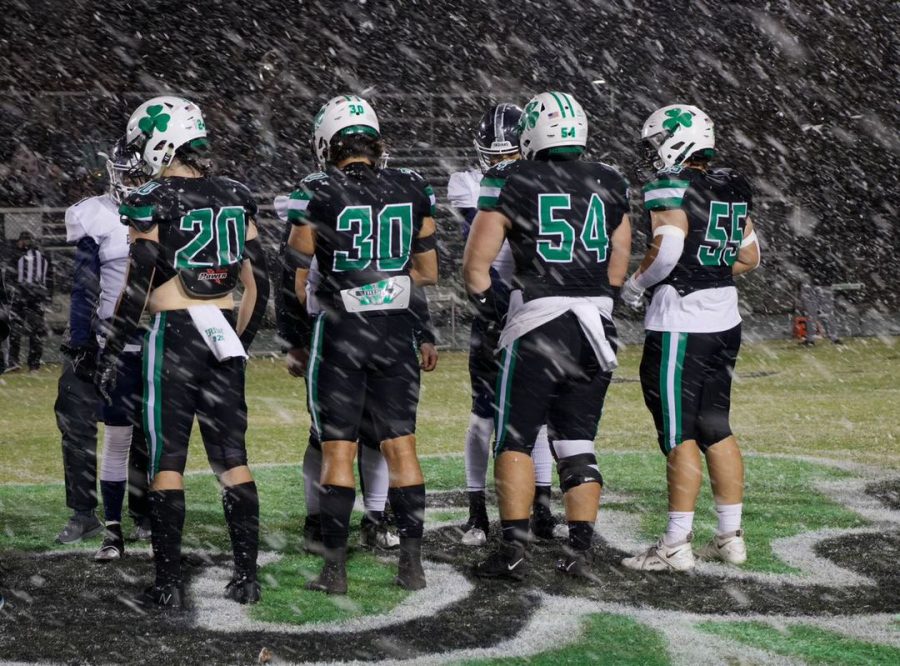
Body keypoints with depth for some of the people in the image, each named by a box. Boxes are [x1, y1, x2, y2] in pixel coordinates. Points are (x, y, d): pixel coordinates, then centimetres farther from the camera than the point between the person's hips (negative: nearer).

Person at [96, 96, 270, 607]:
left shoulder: (153, 202, -9)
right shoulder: (235, 198, 7)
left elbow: (138, 287, -11)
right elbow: (257, 282, 10)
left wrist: (113, 352, -4)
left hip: (173, 334, -5)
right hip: (223, 334, 5)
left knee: (167, 460, 1)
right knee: (232, 458, 10)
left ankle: (170, 582, 0)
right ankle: (248, 576, 9)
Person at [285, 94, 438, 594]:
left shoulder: (317, 195, -8)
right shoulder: (413, 191, 2)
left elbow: (297, 276, -3)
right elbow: (428, 274, 9)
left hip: (340, 332, -3)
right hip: (396, 330, 3)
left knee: (338, 450, 3)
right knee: (402, 446, 9)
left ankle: (336, 568, 4)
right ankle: (413, 565, 9)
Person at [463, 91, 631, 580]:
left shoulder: (511, 182, -3)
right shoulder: (609, 184, 8)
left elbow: (475, 266, -3)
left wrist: (490, 308, 12)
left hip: (536, 322, -4)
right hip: (595, 325, 4)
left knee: (515, 439, 5)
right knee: (577, 443, 10)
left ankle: (513, 549, -1)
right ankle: (580, 550, 6)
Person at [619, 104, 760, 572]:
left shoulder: (671, 190, -13)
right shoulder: (732, 190, 11)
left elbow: (667, 249, -25)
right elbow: (750, 256, 17)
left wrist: (636, 284, -9)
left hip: (679, 325, -8)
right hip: (724, 320, 8)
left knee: (679, 433, -4)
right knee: (715, 427, 15)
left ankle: (676, 545, -2)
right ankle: (731, 536, 18)